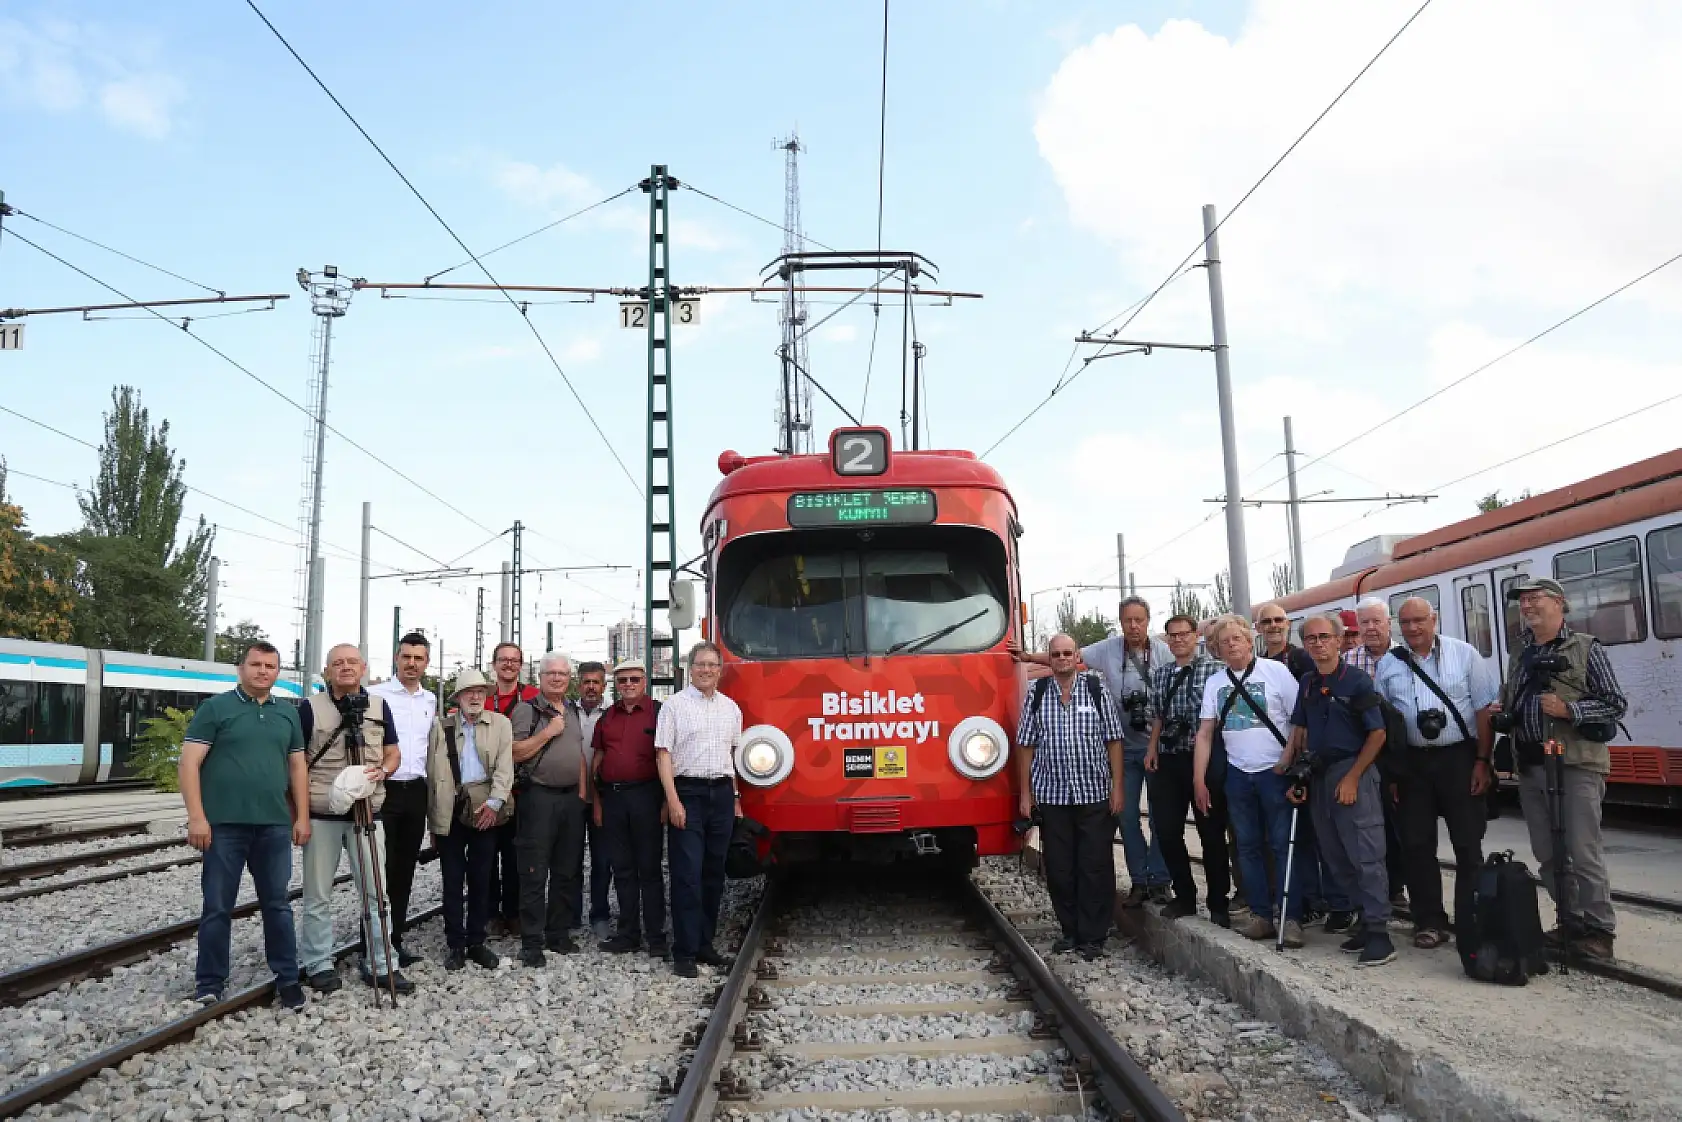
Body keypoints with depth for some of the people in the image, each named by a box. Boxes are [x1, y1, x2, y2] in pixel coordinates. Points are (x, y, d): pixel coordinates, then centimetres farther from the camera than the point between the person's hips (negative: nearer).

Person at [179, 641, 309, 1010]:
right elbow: (189, 763, -6)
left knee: (277, 904, 9)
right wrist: (196, 816, -13)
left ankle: (287, 977, 18)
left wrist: (302, 816, 9)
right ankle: (210, 982, 17)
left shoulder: (288, 714, 13)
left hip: (275, 825, 3)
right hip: (224, 824, -3)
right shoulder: (215, 708, -1)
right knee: (217, 907, 5)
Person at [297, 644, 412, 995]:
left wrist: (381, 771, -9)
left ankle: (381, 965, 12)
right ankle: (318, 964, 19)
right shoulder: (311, 707, -1)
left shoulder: (379, 706, 8)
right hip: (321, 815, -2)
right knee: (318, 894, 6)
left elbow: (392, 753, 13)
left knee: (375, 891, 4)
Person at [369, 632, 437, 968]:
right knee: (380, 869, -3)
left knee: (404, 870, 11)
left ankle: (395, 941, 20)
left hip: (417, 791, 6)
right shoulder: (375, 695, -6)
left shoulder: (431, 700, 12)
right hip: (384, 790, -5)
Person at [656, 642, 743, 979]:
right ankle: (684, 952, -1)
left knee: (714, 872, 9)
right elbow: (663, 754, -6)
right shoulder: (675, 705, -1)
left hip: (722, 793, 5)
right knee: (687, 873, -6)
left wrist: (735, 796, 13)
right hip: (688, 792, -5)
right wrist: (673, 800, -14)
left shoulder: (731, 708, 13)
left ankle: (705, 944, 18)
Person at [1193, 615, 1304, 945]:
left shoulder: (1275, 671, -4)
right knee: (1248, 847, 8)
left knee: (1283, 845, -3)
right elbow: (1205, 734, 9)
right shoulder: (1214, 683, 8)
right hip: (1238, 774, 5)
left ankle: (1291, 918, 3)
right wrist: (1198, 780, 4)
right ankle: (1261, 915, 16)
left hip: (1276, 771, -4)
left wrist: (1289, 760, -13)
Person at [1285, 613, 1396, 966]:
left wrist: (1352, 778, -13)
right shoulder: (1308, 683, 11)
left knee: (1366, 856, -8)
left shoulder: (1357, 680, -7)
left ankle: (1378, 933, -5)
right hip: (1319, 774, 7)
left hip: (1353, 771, -7)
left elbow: (1377, 734, -9)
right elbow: (1299, 732, 15)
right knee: (1335, 856, 11)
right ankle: (1365, 918, 22)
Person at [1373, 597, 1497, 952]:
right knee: (1417, 844, 5)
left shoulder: (1464, 654, 0)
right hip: (1412, 763, 2)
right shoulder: (1388, 665, 6)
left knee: (1468, 845, 3)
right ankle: (1429, 922, 15)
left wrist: (1482, 761, -8)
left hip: (1460, 758, -2)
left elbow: (1484, 709, -2)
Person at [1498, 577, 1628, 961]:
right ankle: (1572, 923, 22)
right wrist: (1501, 712, 2)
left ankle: (1599, 930, 6)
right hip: (1531, 767, 6)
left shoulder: (1586, 648, -2)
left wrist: (1568, 710, -16)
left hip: (1576, 765, -6)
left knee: (1583, 852, -5)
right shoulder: (1519, 652, 14)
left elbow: (1617, 703, -4)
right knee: (1547, 854, 10)